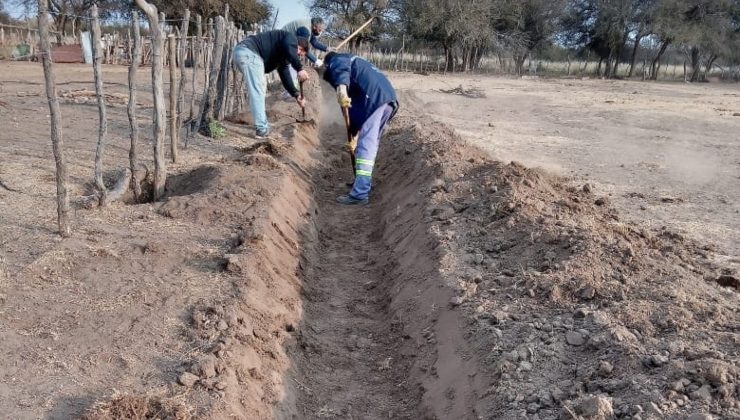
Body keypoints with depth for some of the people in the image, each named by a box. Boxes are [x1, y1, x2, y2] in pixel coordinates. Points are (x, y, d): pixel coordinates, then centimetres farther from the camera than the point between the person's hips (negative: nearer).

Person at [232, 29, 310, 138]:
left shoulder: (284, 56, 30)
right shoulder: (291, 37, 5)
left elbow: (285, 76, 27)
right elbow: (289, 50, -19)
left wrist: (296, 95, 22)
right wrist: (299, 69, -20)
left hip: (241, 52, 11)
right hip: (248, 52, -11)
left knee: (259, 88, 20)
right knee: (257, 91, -10)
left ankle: (262, 125, 23)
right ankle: (262, 129, -10)